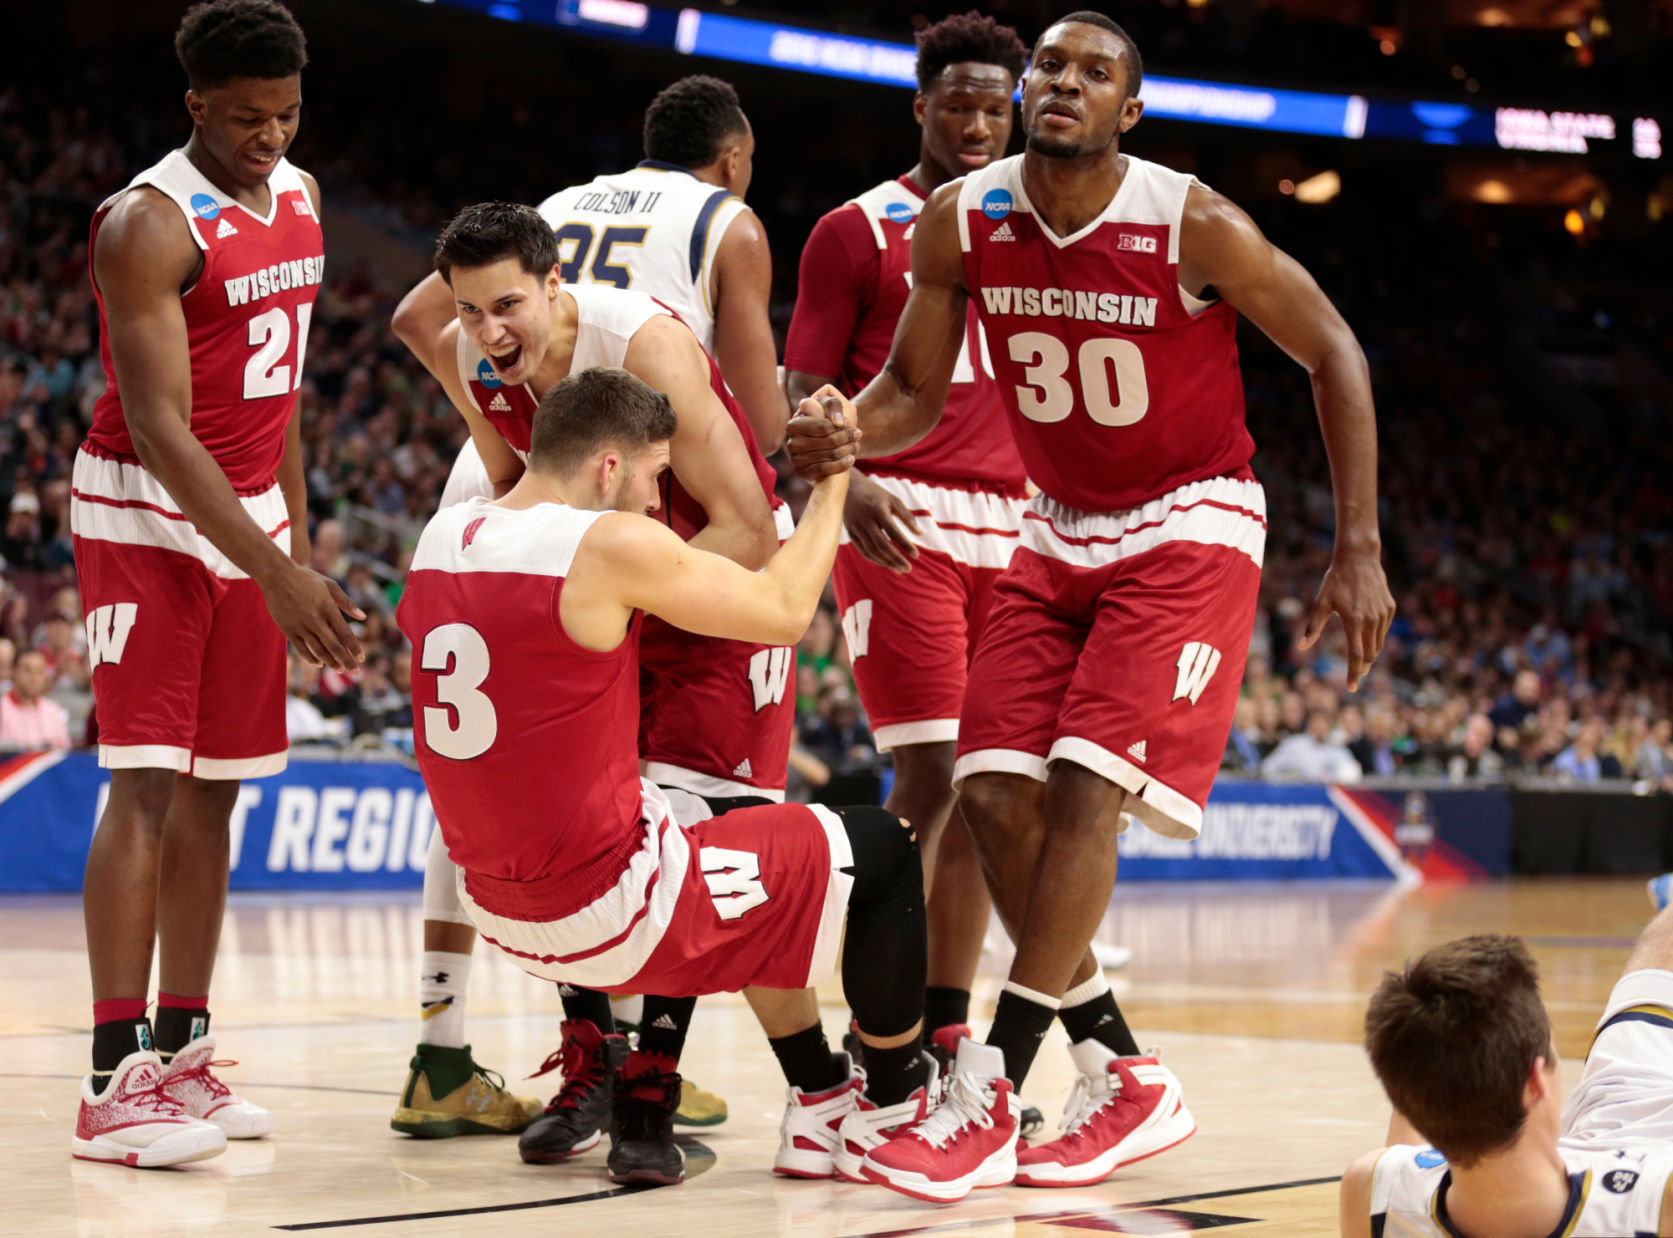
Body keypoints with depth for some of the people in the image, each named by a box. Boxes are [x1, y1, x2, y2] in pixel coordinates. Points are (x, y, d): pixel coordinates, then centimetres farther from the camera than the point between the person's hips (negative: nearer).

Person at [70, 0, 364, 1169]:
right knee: (148, 785, -13)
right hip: (147, 518, -7)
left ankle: (184, 1054, 14)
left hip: (251, 517, 7)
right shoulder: (149, 224, -18)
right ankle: (115, 1082, -14)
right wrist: (274, 574, -28)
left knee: (216, 789, 8)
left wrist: (299, 539, 15)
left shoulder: (299, 197, 7)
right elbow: (157, 426, -24)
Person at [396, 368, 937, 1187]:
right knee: (883, 850, 9)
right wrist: (833, 477, 6)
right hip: (604, 910, -8)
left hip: (496, 906, 8)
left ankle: (639, 1118, 29)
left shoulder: (443, 536, 4)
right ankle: (894, 1107, 26)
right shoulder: (612, 545, -17)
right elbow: (784, 612, -8)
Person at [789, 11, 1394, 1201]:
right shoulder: (962, 223, -8)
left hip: (1189, 527, -5)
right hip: (1061, 532, 5)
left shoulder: (1193, 226, -19)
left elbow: (1333, 353, -9)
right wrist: (842, 436, -23)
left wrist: (1359, 551, -13)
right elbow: (915, 394, 1)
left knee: (1084, 786, -19)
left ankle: (990, 1100, -15)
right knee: (995, 795, -6)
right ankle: (1127, 1085, 6)